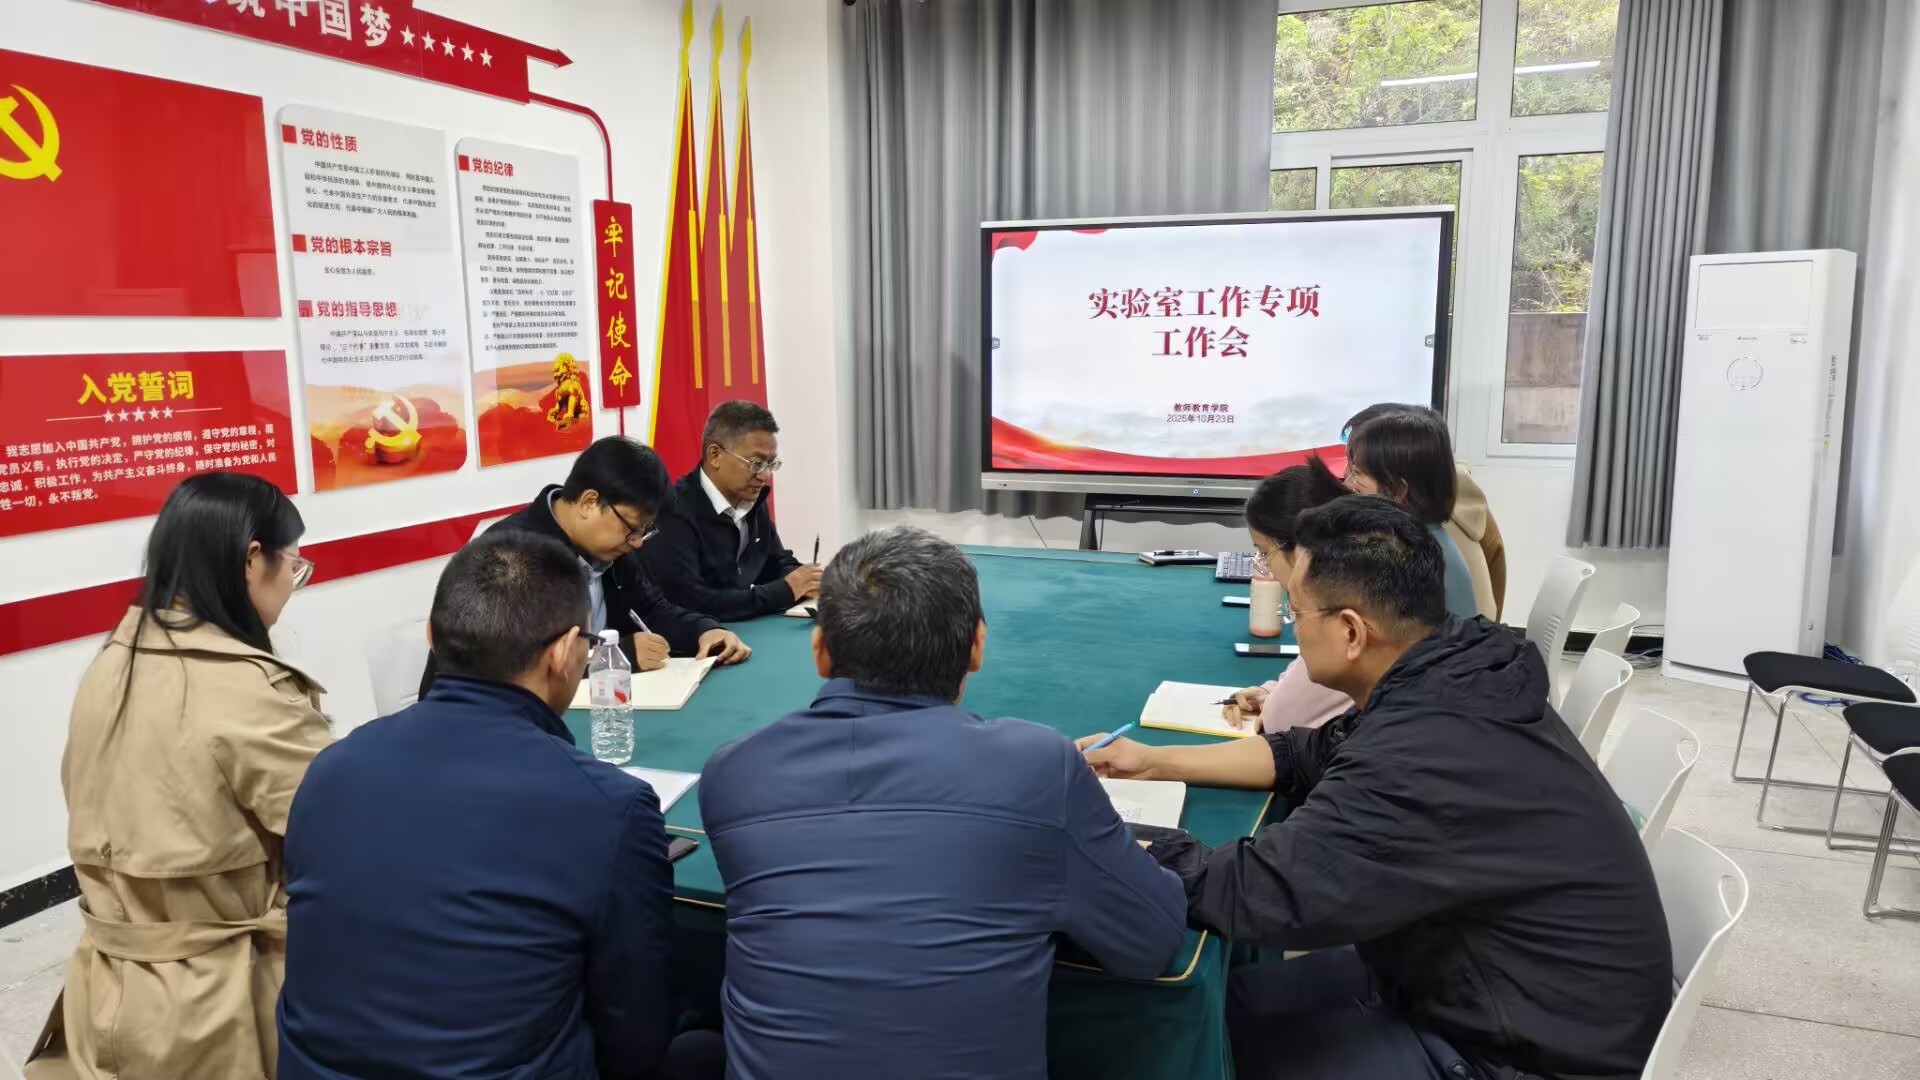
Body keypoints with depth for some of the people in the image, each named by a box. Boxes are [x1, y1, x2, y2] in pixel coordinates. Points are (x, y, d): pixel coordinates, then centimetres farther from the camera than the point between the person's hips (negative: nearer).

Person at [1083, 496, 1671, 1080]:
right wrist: (1158, 761, 9)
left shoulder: (1426, 760, -35)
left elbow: (1254, 895, -31)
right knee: (1239, 995, 10)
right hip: (1523, 991, 8)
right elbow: (1317, 755, 10)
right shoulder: (1452, 675, -5)